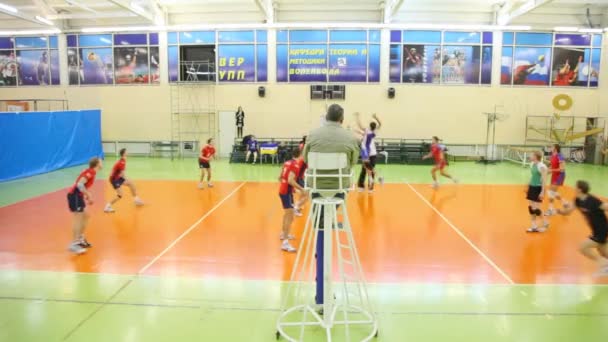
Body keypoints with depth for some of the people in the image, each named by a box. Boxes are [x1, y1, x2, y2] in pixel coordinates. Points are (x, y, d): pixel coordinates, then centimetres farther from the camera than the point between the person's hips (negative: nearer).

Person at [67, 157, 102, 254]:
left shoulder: (91, 172, 14)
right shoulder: (91, 172, -15)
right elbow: (79, 184, -25)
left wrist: (87, 196, 9)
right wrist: (89, 196, -23)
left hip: (78, 196, 10)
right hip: (75, 195, -10)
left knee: (85, 216, 16)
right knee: (78, 219, -11)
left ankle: (80, 239, 24)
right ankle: (73, 244, -10)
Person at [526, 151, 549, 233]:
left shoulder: (541, 166, -18)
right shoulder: (532, 164, 7)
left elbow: (544, 180, -18)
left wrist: (542, 192, -21)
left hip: (538, 188, -9)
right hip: (532, 187, 9)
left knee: (535, 208, -7)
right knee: (530, 207, 8)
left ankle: (545, 223, 17)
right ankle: (534, 227, 15)